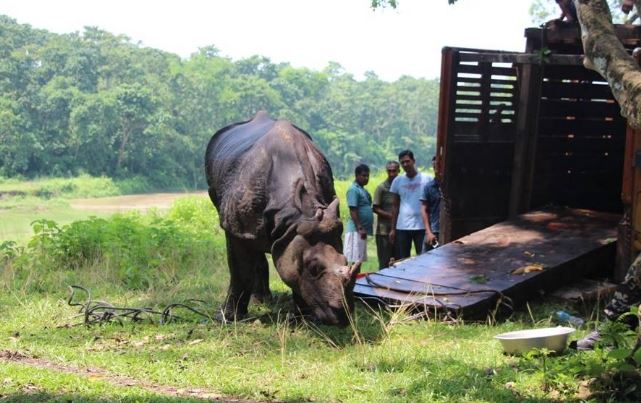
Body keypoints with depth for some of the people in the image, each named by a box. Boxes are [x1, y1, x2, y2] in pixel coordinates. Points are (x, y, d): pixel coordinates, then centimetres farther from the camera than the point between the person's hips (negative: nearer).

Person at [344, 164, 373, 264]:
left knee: (359, 259, 11)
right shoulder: (353, 190, -11)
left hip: (362, 230, 10)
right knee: (353, 260, -9)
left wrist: (363, 229, 16)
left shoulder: (363, 190, 17)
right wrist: (360, 228, -21)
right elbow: (353, 211, -17)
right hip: (356, 230, -9)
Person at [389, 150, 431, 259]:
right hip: (402, 227, 2)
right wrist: (393, 228, 8)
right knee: (402, 261, 5)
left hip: (422, 226, -2)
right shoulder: (397, 181, 9)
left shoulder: (426, 179, 1)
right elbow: (395, 206, 13)